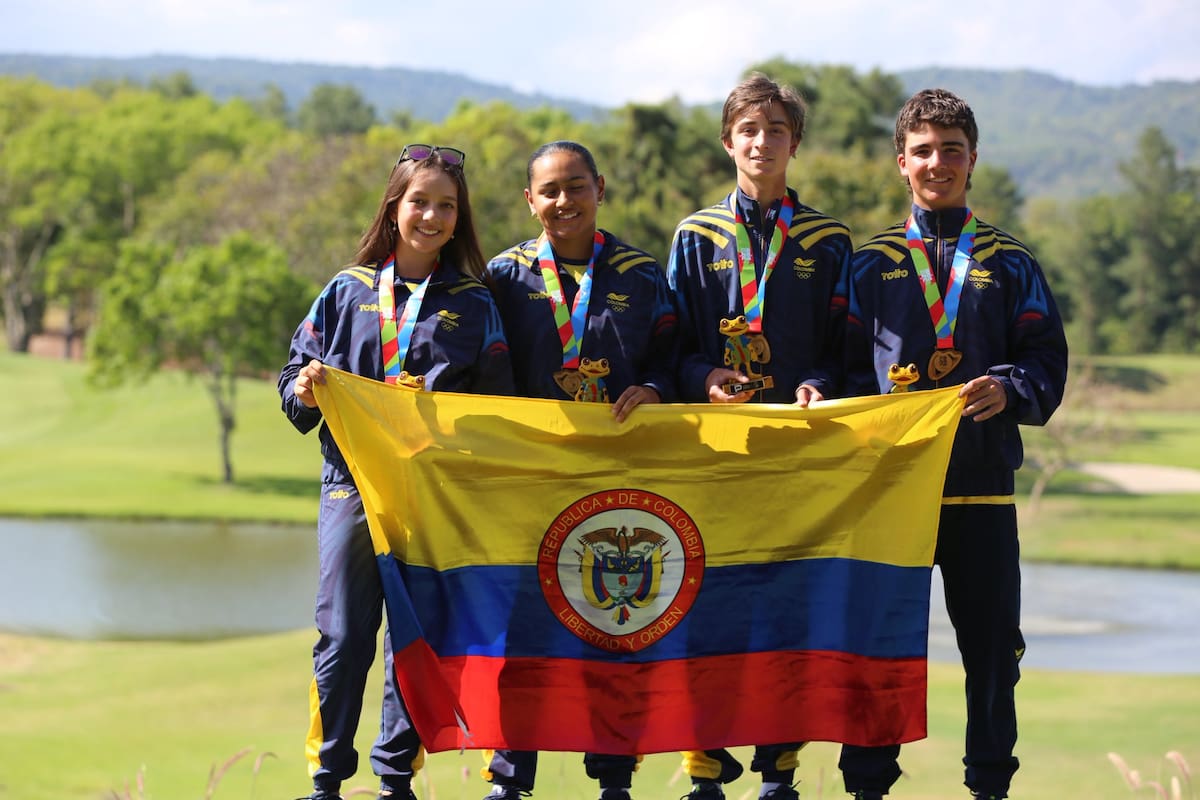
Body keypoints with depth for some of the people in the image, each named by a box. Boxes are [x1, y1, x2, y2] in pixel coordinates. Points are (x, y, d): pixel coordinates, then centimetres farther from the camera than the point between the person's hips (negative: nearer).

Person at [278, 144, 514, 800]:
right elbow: (296, 377, 13)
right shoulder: (347, 292, 10)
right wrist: (305, 390, -9)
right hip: (352, 482, 0)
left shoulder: (474, 305, 8)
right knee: (343, 636, -3)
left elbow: (498, 403, 5)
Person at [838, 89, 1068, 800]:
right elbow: (845, 364, 8)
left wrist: (1010, 390, -16)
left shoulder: (1010, 264, 11)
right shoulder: (871, 264, 11)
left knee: (992, 645, 3)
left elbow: (1048, 360, 4)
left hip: (983, 485, 0)